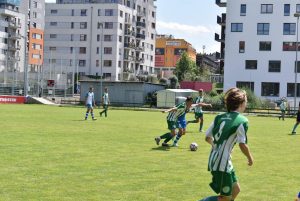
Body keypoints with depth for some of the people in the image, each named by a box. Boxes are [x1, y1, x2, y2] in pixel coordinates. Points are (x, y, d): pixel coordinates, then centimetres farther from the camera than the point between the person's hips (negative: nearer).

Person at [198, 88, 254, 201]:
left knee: (235, 190, 20)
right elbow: (242, 145, -16)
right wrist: (250, 158, 2)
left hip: (214, 160, 8)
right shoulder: (242, 121, -12)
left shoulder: (219, 117, 8)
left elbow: (208, 138, 11)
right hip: (222, 164, -8)